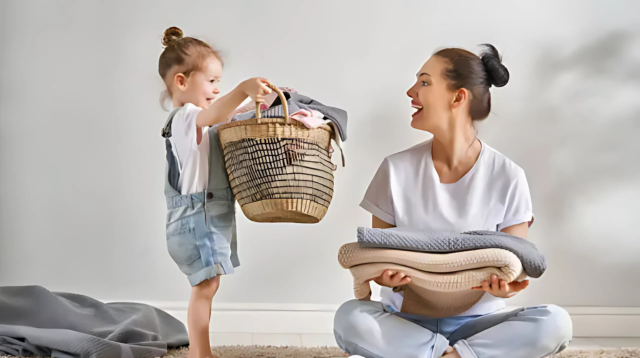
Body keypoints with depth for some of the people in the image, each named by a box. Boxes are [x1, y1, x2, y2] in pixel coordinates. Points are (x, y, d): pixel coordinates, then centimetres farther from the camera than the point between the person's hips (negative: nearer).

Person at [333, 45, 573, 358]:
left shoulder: (508, 178, -3)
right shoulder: (396, 170, 0)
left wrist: (504, 285, -25)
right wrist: (384, 274, -22)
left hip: (476, 319, 0)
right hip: (406, 317, 1)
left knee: (555, 323, -28)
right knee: (349, 318, -31)